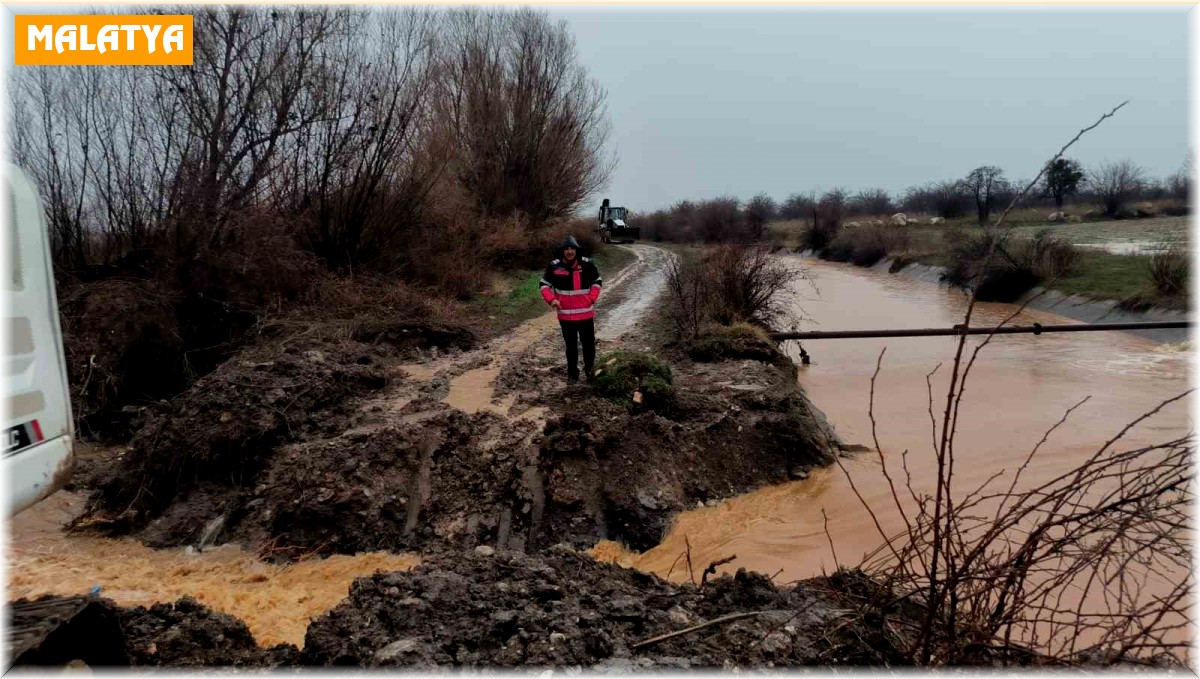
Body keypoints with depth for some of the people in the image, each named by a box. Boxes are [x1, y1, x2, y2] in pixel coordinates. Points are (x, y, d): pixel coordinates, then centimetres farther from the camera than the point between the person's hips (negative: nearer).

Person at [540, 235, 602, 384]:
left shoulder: (587, 264, -5)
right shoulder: (555, 266, -6)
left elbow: (596, 282, 7)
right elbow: (545, 284, 3)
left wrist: (591, 299, -6)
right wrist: (551, 299, -15)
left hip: (586, 313, 0)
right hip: (565, 314, 0)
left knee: (588, 343, 10)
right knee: (571, 346, 11)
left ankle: (589, 369, 32)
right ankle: (572, 373, 24)